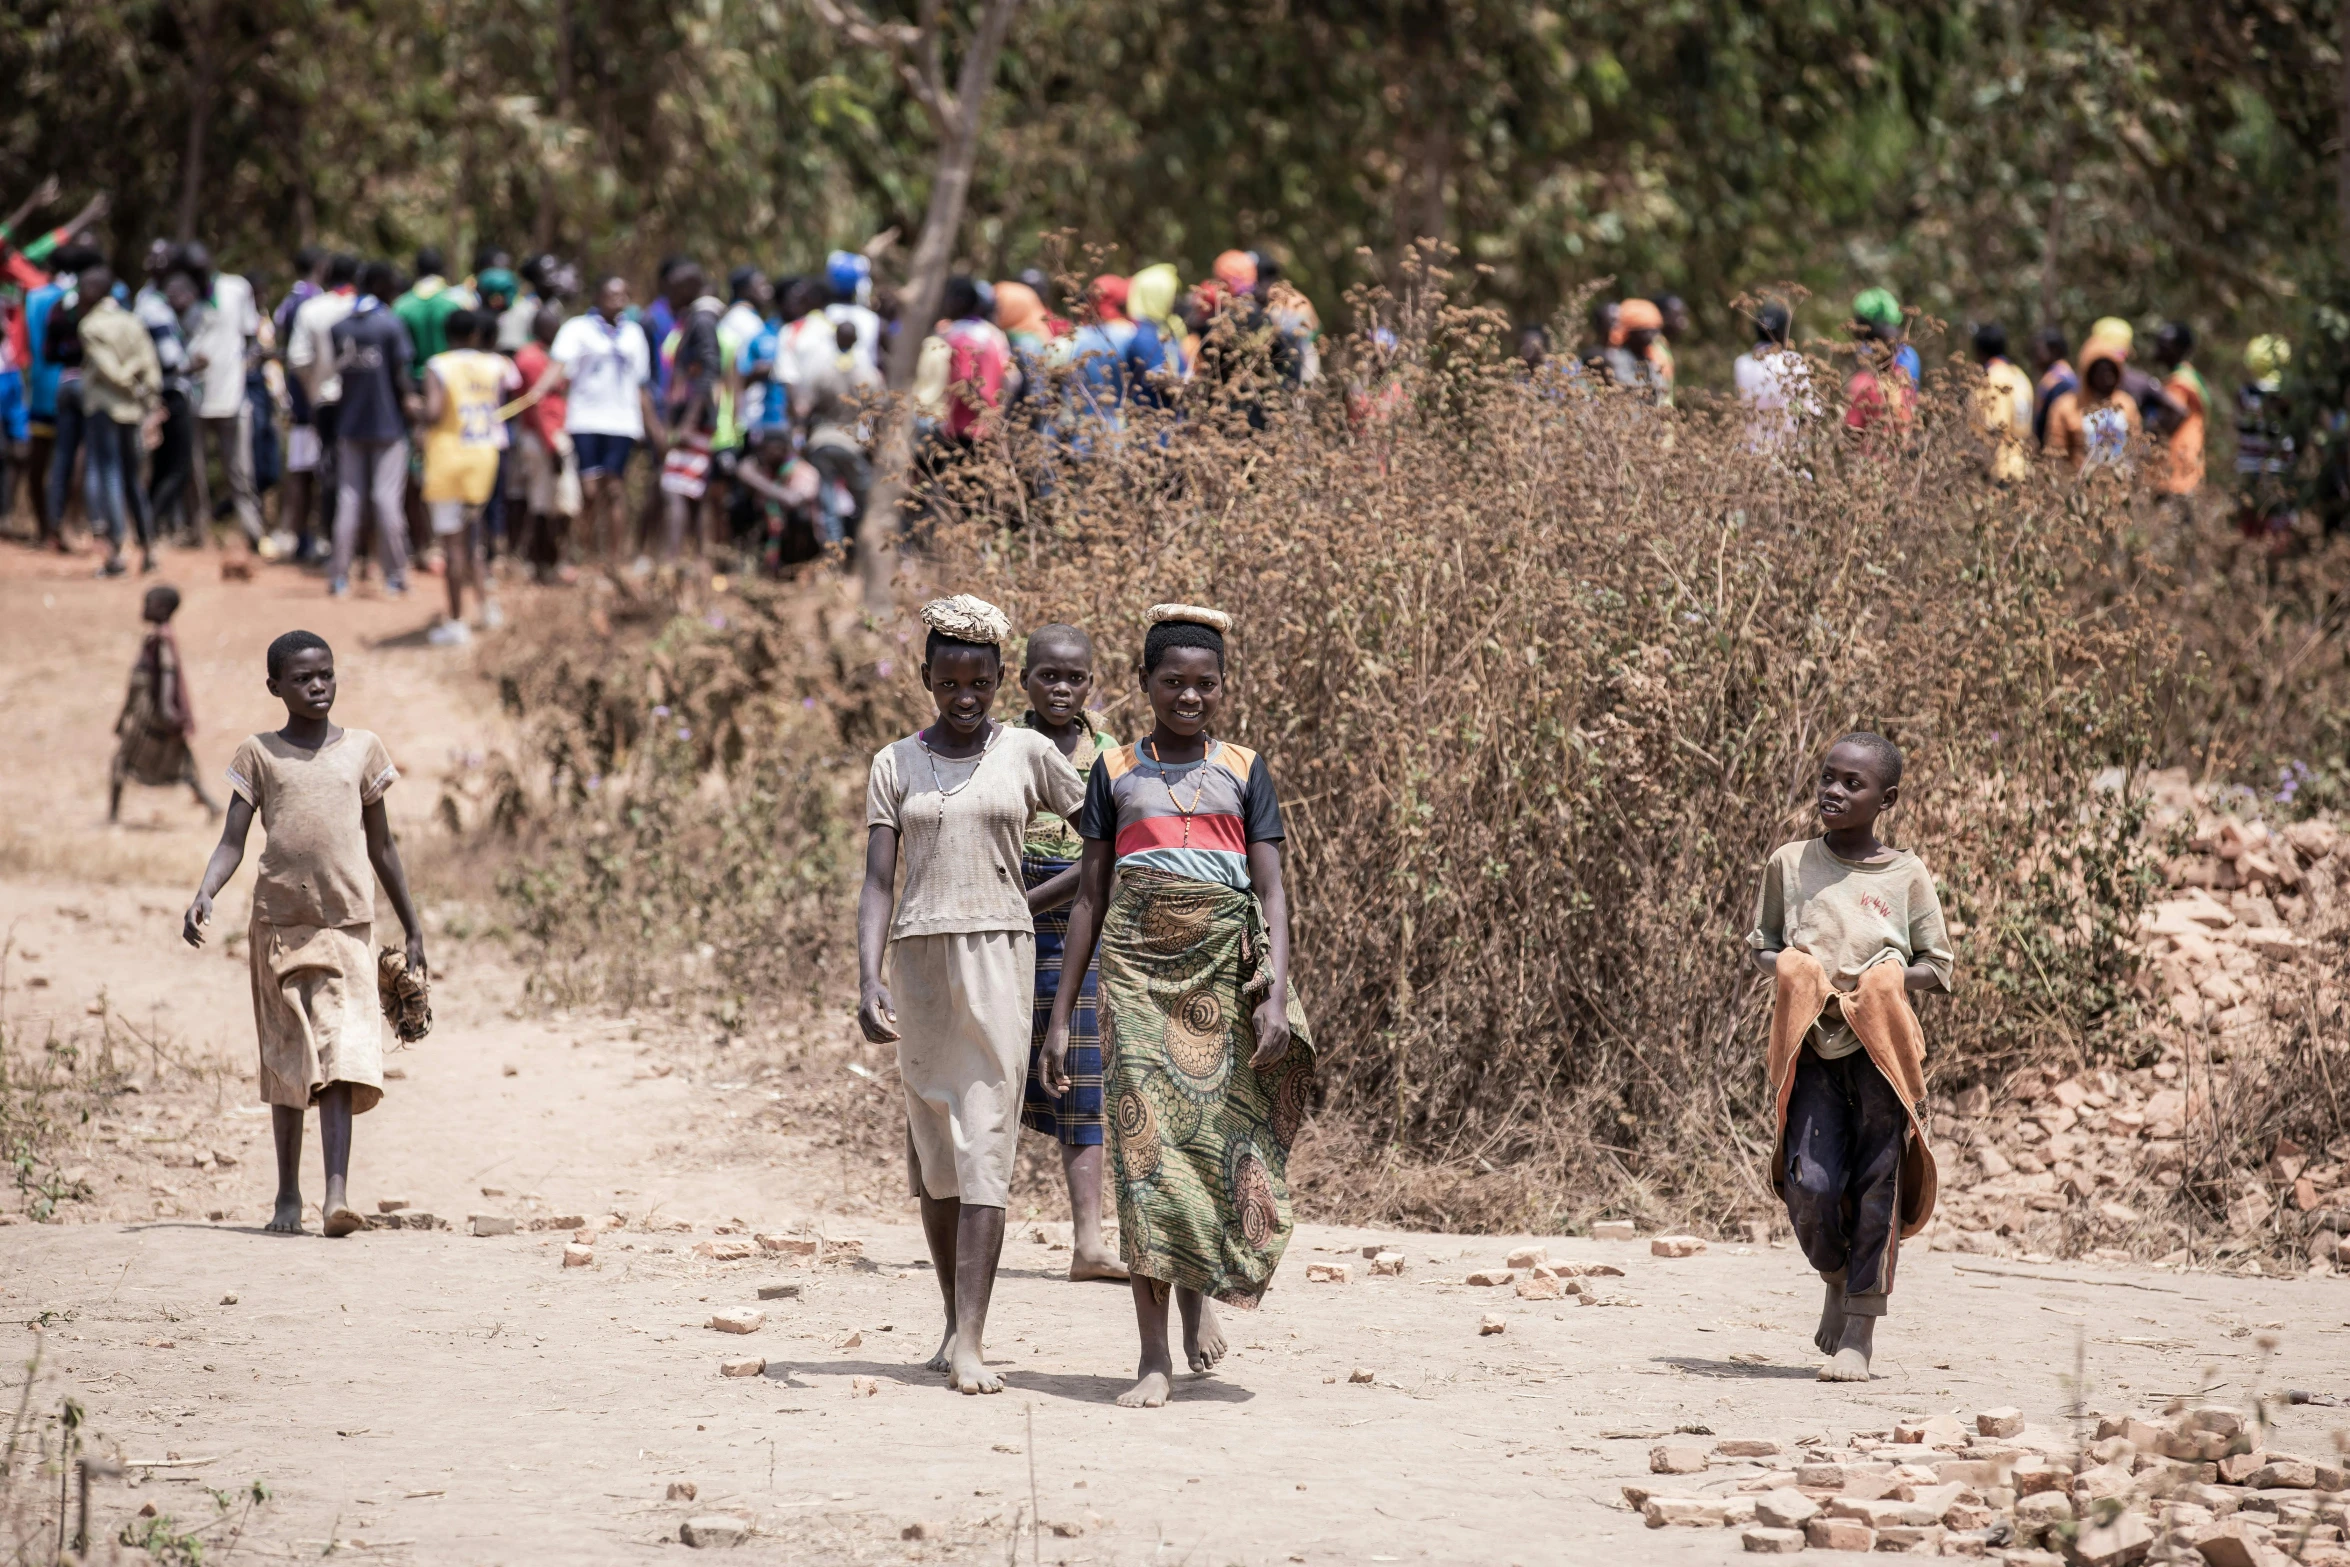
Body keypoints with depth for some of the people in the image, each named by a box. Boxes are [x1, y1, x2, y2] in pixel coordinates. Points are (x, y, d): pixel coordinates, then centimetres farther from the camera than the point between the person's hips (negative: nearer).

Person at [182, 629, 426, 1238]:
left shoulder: (362, 750, 10)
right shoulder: (259, 755, 7)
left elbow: (382, 849, 15)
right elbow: (232, 842, 1)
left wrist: (413, 930, 15)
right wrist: (203, 897, -17)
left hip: (347, 923, -1)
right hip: (278, 923, 1)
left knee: (343, 1056, -13)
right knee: (288, 1060, 8)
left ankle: (337, 1194, -21)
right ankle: (288, 1195, 18)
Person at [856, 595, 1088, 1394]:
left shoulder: (1027, 754, 3)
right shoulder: (895, 766, 6)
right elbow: (877, 884, 1)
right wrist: (868, 982, -12)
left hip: (999, 958, -2)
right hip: (919, 960, 2)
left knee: (985, 1143, -10)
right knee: (932, 1146, 7)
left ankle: (970, 1342, -16)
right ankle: (953, 1320, 21)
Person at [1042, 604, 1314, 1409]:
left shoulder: (1243, 770, 9)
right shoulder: (1115, 771, 10)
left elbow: (1272, 890, 4)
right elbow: (1090, 896, 11)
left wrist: (1277, 992, -10)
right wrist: (1060, 1015, 6)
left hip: (1226, 965, 0)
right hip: (1138, 968, 0)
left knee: (1224, 1134, -5)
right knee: (1145, 1139, -8)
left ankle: (1199, 1283, 27)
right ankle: (1156, 1357, -7)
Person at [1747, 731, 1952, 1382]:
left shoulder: (1906, 876, 4)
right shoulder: (1789, 865, 8)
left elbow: (1938, 967, 7)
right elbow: (1760, 944, 15)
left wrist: (1882, 982, -11)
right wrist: (1792, 974, -6)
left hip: (1880, 1046, -1)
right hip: (1811, 1045, 1)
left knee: (1877, 1184, -3)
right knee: (1810, 1187, -9)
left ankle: (1859, 1331, 4)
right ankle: (1838, 1281, 22)